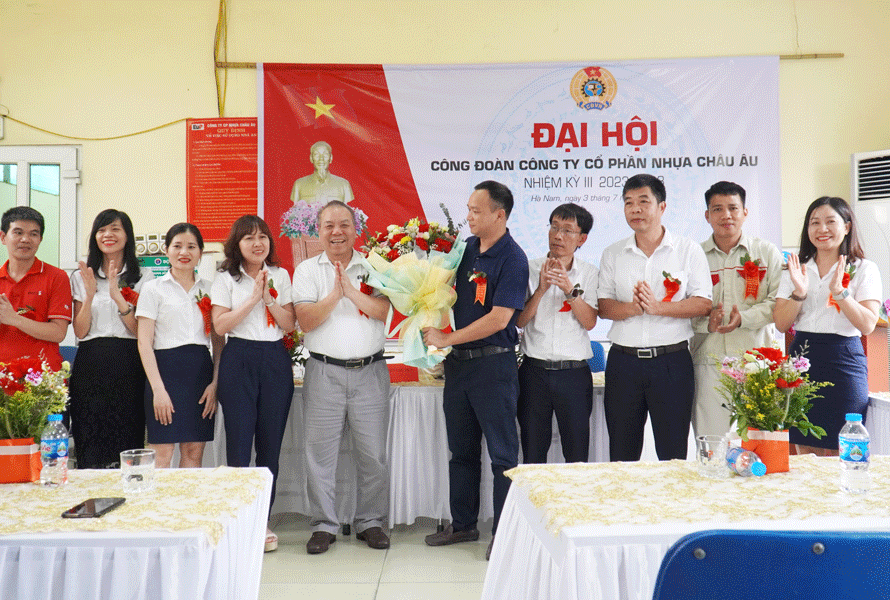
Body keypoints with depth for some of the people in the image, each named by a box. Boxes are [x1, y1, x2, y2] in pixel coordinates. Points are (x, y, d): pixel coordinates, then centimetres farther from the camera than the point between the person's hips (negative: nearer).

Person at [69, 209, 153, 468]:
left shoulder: (144, 277, 7)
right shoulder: (81, 277, 13)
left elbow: (141, 330, -2)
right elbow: (80, 331, 6)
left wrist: (118, 296, -14)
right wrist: (89, 295, -8)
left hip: (128, 366, -2)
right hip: (90, 366, 2)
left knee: (127, 441, -4)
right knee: (90, 447, -1)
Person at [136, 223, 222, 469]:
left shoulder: (209, 289, 12)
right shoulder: (153, 288, 3)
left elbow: (219, 342, 12)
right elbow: (144, 343, -3)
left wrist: (215, 382, -1)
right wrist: (158, 389, -12)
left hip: (201, 370, 3)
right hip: (167, 369, -3)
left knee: (194, 452, 5)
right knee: (162, 453, -3)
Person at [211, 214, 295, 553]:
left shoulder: (280, 276, 11)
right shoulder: (226, 279, 5)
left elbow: (290, 325, 5)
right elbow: (220, 325, -6)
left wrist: (269, 297, -8)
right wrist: (253, 298, -11)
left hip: (276, 362, 2)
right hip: (239, 361, -2)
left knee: (270, 444, 5)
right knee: (239, 443, -4)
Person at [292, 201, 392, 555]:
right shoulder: (307, 270, 7)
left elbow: (385, 311, -6)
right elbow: (306, 321, -5)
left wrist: (351, 291, -15)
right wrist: (334, 294, -17)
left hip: (370, 371, 1)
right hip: (324, 371, 0)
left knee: (373, 452, 4)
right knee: (320, 452, 2)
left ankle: (371, 522, 19)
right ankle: (324, 526, 15)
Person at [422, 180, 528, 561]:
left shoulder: (512, 259, -13)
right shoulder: (464, 248, 7)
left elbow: (498, 319, -20)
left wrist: (447, 339, -14)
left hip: (493, 362, -7)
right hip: (458, 360, 7)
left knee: (502, 452, 2)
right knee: (461, 448, 15)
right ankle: (463, 525, 28)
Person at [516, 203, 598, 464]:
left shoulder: (590, 274, 4)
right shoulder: (530, 269, 4)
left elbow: (589, 322, -7)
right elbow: (519, 320, -3)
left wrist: (570, 289, -19)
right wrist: (541, 290, -16)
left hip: (574, 373, 0)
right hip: (534, 371, 1)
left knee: (577, 455, 4)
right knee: (532, 454, 7)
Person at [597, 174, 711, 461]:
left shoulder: (688, 250, 2)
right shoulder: (612, 254, 10)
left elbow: (703, 304, -5)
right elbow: (604, 306, 4)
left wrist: (657, 307, -18)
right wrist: (633, 308, -16)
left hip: (672, 360, -2)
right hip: (623, 360, 3)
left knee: (673, 453, 4)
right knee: (622, 455, 9)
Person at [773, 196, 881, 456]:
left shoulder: (864, 270, 3)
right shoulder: (796, 269, 11)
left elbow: (868, 325, -8)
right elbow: (781, 324, 3)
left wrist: (839, 291, -19)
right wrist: (799, 293, -13)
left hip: (843, 361, -3)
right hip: (802, 358, 3)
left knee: (838, 455, 0)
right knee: (803, 451, 5)